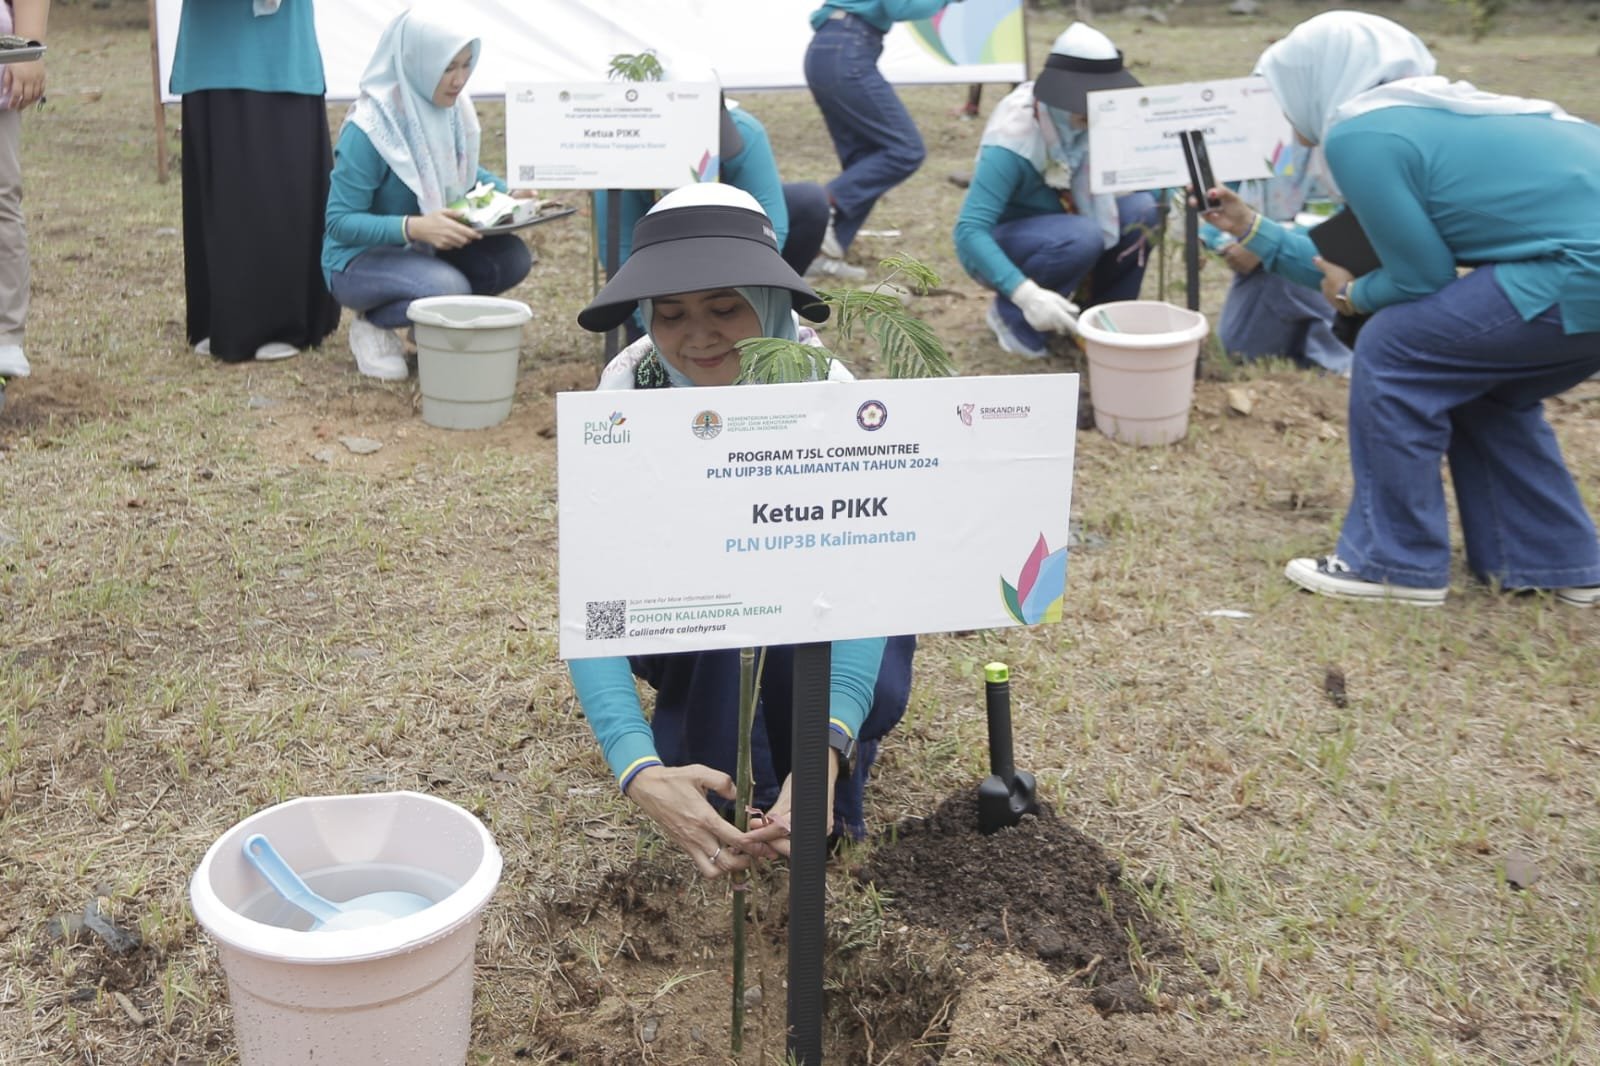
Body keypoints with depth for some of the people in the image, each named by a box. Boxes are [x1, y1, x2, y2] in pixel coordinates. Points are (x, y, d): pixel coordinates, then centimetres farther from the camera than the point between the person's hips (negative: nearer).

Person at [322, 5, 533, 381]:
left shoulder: (453, 108, -5)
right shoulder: (368, 129, -25)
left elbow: (466, 170, 15)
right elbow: (340, 222, -23)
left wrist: (507, 193, -5)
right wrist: (414, 227, -38)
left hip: (425, 249, 7)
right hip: (361, 259, -7)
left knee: (512, 257, -16)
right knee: (449, 288, -34)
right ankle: (371, 324, -4)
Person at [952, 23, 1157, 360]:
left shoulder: (1095, 118, -11)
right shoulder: (1014, 141, -31)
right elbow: (968, 231, -38)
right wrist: (1026, 294, -49)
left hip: (1055, 225, 6)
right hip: (998, 246, -6)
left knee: (1142, 209, -17)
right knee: (1082, 237, -35)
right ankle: (1013, 316, -9)